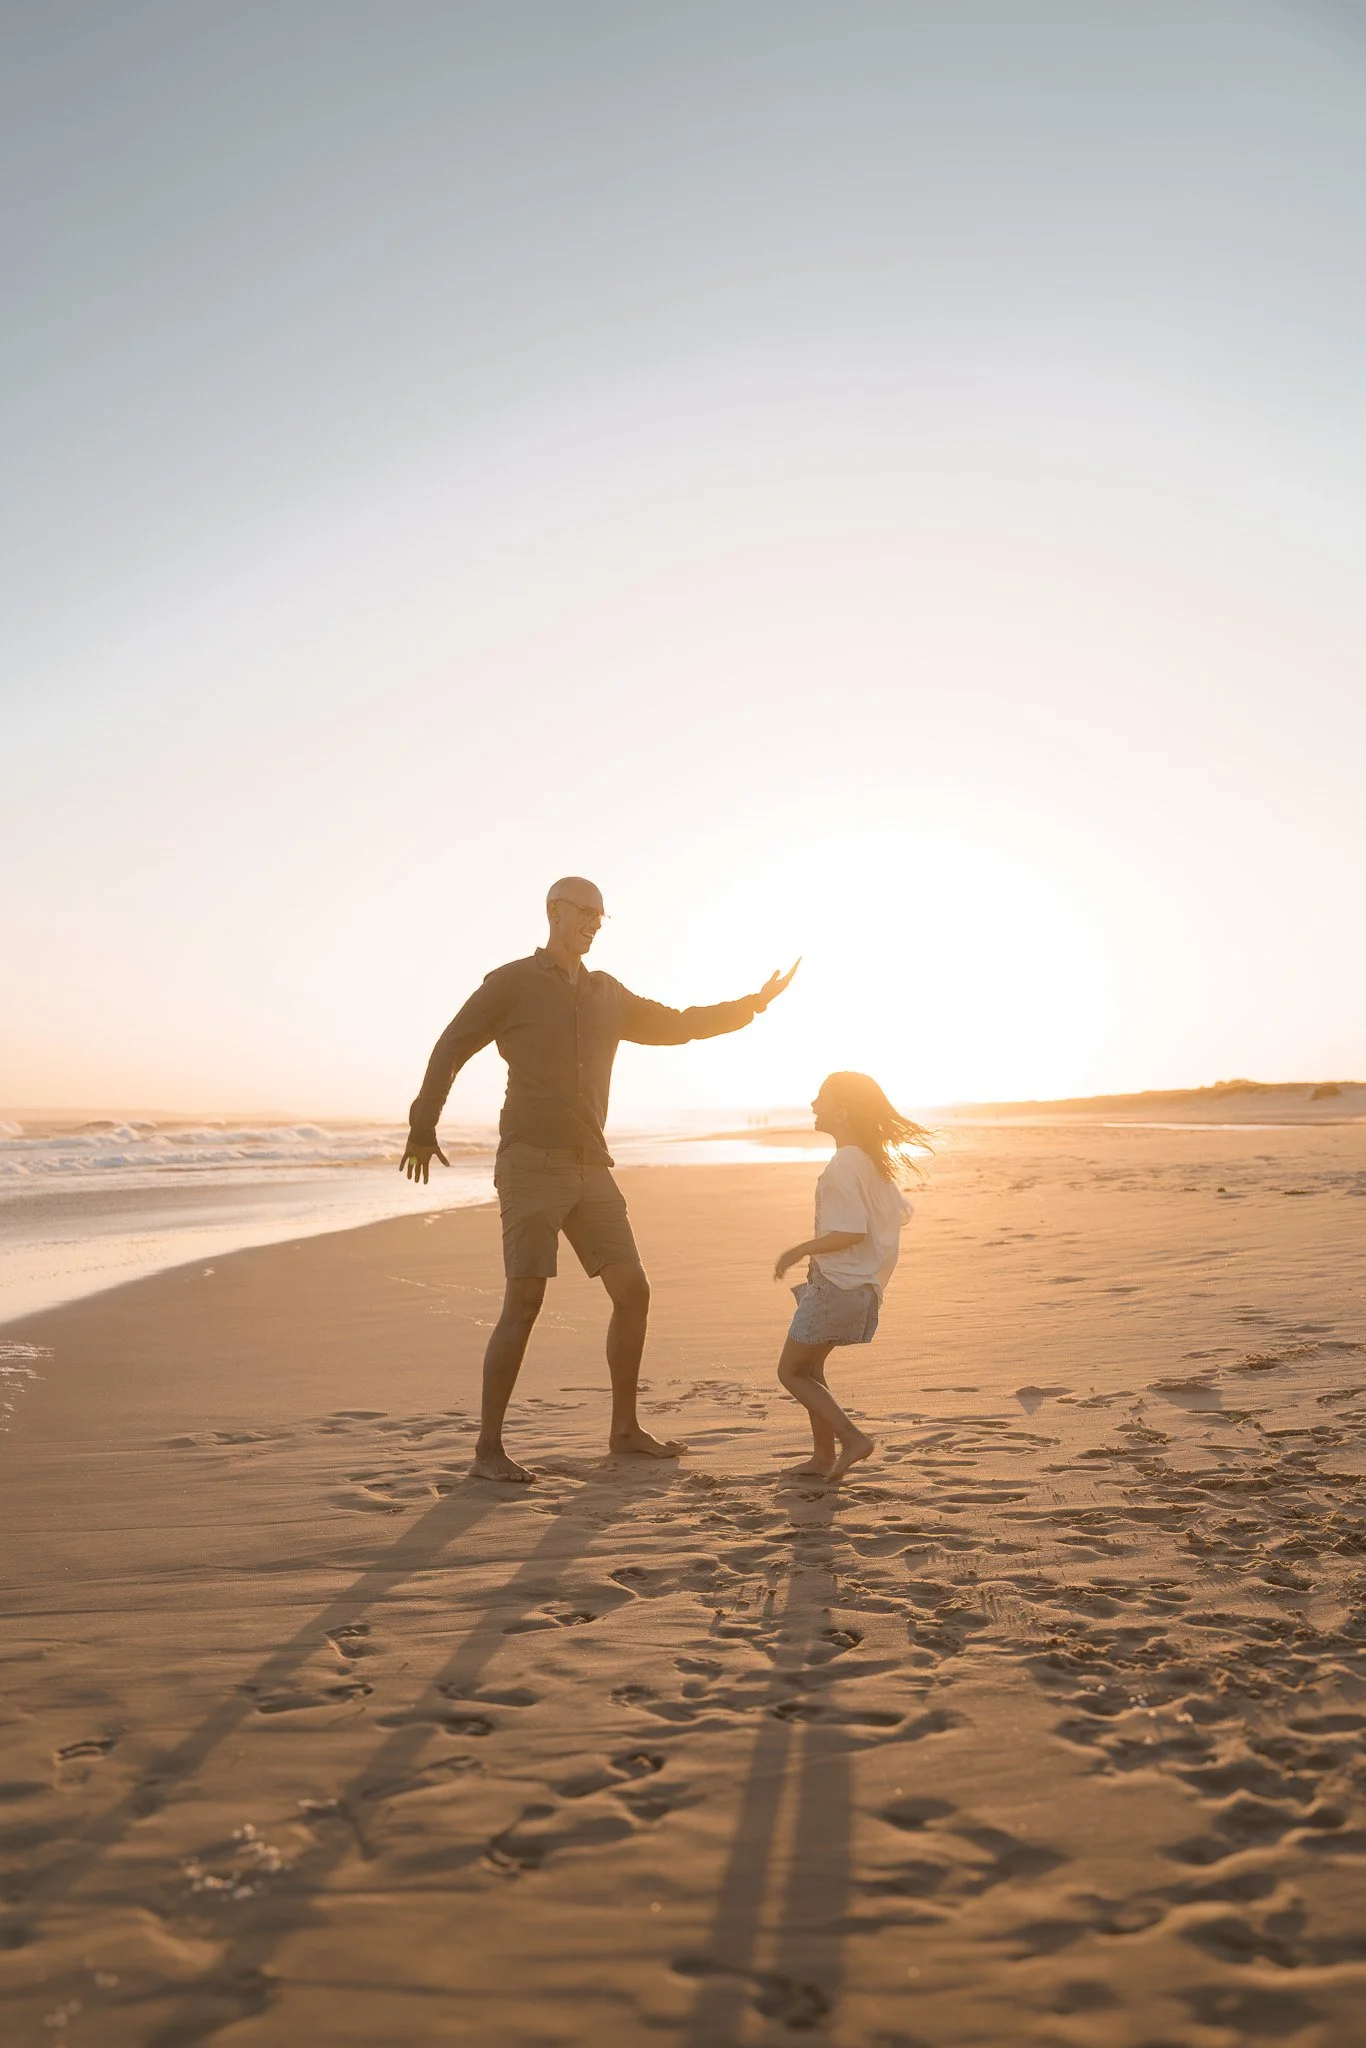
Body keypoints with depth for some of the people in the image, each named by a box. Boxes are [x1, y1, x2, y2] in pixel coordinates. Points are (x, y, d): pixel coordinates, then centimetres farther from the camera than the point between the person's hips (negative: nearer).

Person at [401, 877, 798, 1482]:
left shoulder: (607, 995, 18)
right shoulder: (511, 983, 0)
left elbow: (676, 1026, 26)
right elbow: (449, 1050, 3)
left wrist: (754, 1003, 20)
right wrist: (421, 1129, 4)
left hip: (590, 1167, 6)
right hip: (530, 1161, -6)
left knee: (632, 1291, 2)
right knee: (525, 1302, -14)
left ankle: (625, 1428, 17)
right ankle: (488, 1450, -6)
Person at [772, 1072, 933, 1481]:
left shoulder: (841, 1167, -20)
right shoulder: (875, 1160, 8)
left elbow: (850, 1232, -25)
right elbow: (901, 1215, 13)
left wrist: (799, 1251, -13)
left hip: (837, 1285, -10)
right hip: (862, 1282, 10)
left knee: (791, 1371, 2)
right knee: (808, 1365, 18)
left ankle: (852, 1439, -3)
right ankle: (824, 1456, 20)